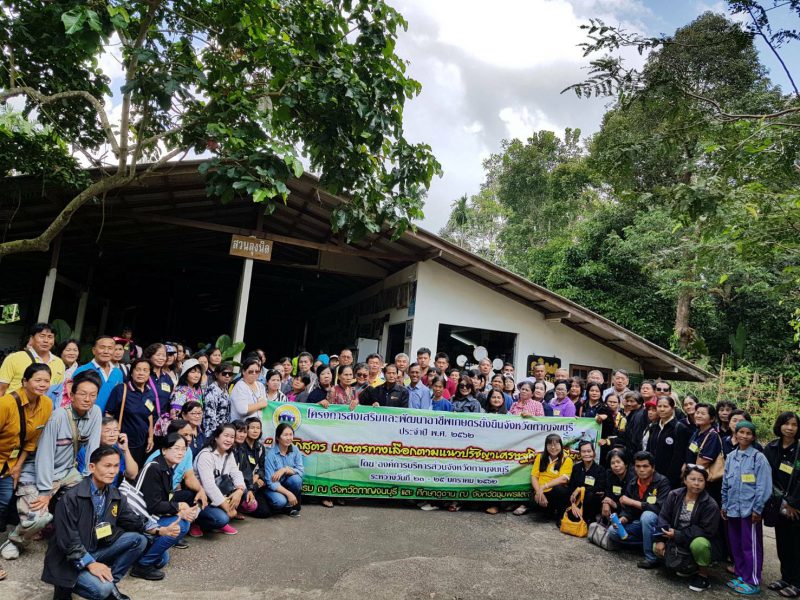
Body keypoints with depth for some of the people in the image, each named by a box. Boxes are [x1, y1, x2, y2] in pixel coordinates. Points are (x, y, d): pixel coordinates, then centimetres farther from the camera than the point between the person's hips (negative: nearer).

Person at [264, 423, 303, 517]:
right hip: (274, 487, -3)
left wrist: (285, 469, -27)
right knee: (280, 501, -33)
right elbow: (271, 482, -21)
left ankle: (293, 506, -4)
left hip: (287, 483, 4)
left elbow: (300, 471, -12)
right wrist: (288, 493, -29)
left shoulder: (295, 450, -8)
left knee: (296, 479, -28)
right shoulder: (271, 454, -19)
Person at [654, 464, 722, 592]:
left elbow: (706, 531, -22)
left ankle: (703, 575, -6)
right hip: (677, 541, 5)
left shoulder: (710, 504, -18)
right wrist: (660, 540, -19)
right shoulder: (674, 495, -6)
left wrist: (678, 535, -26)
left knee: (698, 544, -37)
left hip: (701, 541, -5)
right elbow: (663, 518, -5)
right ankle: (691, 565, 13)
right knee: (657, 548, -11)